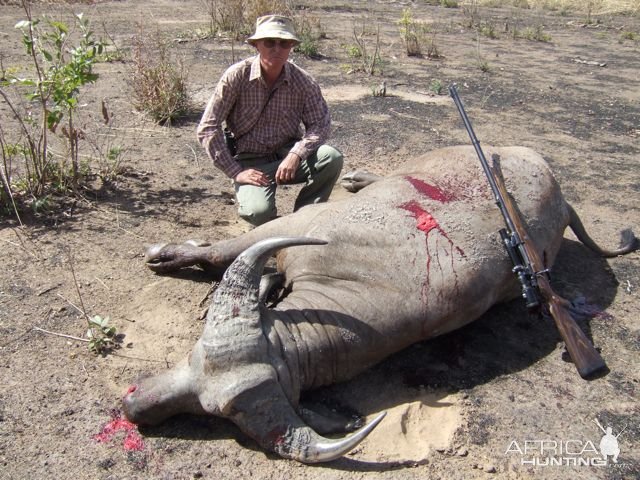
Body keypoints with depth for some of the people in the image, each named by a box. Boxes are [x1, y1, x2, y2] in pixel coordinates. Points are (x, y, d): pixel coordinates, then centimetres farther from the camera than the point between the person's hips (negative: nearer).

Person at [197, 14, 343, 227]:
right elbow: (207, 128, -12)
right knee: (259, 212, -31)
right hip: (251, 161, -3)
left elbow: (320, 123, -6)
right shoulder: (237, 76, -13)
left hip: (288, 155, 3)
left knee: (331, 158, -25)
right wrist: (235, 172, -16)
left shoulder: (303, 81, -7)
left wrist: (296, 154, -25)